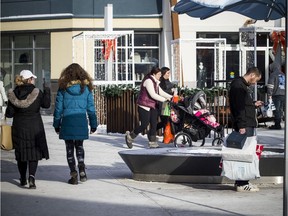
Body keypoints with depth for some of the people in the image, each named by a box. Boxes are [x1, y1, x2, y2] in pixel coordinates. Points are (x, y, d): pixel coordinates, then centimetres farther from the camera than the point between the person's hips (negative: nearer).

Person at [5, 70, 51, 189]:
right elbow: (46, 104, 1)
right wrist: (47, 91, 13)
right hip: (35, 127, -2)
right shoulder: (36, 92, -12)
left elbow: (9, 113, -4)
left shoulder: (13, 94, -6)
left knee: (21, 153, 14)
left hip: (19, 128, 2)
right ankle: (32, 177, -17)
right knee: (34, 152, 3)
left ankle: (23, 179, 22)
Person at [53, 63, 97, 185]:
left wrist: (56, 124, 10)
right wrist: (93, 124, 12)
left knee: (70, 148, 7)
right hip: (81, 122, 2)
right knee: (79, 146, 18)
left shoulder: (63, 88, -1)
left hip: (67, 121, -1)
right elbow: (91, 108, 6)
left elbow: (58, 108, 2)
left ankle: (73, 174, 4)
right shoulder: (86, 88, 3)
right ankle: (82, 170, 1)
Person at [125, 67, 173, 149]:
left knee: (154, 124, 2)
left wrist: (170, 97, 3)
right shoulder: (148, 81, -17)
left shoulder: (155, 82, 15)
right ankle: (130, 136, 11)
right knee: (144, 125, -8)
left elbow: (161, 92, 16)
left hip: (153, 106, 9)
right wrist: (164, 99, -21)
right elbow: (153, 95, -23)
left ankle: (152, 143, 6)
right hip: (144, 106, -9)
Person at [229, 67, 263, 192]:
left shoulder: (243, 85, 21)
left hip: (248, 125, 11)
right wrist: (241, 126, -24)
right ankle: (242, 184, -8)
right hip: (244, 126, -11)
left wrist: (254, 104, 19)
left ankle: (240, 182, 16)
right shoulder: (238, 86, -13)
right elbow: (238, 107, -20)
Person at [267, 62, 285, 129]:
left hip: (276, 95, -6)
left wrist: (269, 95, -7)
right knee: (281, 110, 8)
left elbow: (270, 86, -8)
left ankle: (277, 125, -5)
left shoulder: (273, 75, -2)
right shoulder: (283, 75, 16)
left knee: (277, 110, -4)